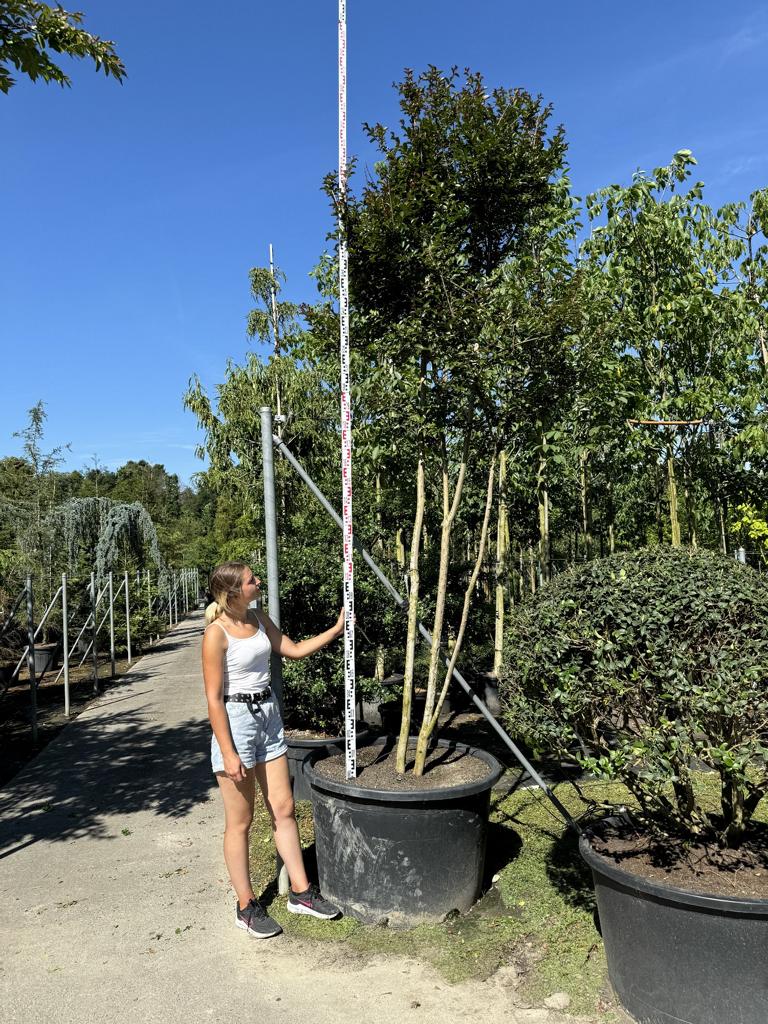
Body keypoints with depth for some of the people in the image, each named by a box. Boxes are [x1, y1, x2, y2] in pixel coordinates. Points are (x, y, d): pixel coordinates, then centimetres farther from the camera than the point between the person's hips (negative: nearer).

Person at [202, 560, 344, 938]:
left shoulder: (258, 618, 4)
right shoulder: (217, 633, -18)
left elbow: (294, 649, 14)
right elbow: (214, 699, -16)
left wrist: (336, 630, 6)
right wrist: (228, 754, -17)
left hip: (268, 715, 7)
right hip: (235, 721, -7)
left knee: (284, 809, 13)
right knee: (240, 822, 7)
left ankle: (300, 891, 27)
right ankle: (246, 906, 23)